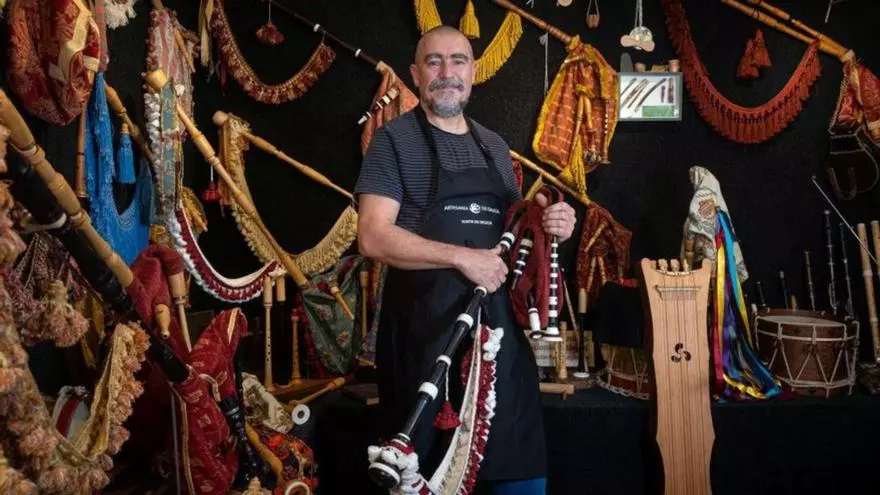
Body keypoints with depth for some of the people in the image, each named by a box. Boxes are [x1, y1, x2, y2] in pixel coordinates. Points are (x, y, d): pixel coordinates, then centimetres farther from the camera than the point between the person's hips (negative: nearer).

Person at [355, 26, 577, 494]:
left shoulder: (495, 147, 17)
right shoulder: (395, 138, -1)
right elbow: (373, 236, -12)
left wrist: (549, 225, 3)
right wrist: (462, 258, -18)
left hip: (498, 323, 5)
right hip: (426, 325, -5)